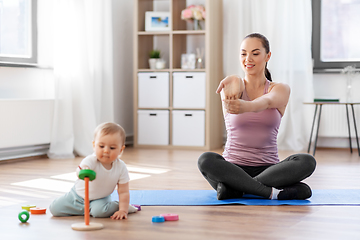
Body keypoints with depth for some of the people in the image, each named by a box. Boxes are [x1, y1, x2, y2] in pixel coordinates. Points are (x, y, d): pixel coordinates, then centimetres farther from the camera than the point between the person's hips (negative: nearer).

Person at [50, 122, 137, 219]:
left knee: (99, 211, -34)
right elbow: (84, 166, -52)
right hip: (78, 196, 1)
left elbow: (123, 192, -13)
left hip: (100, 199, -1)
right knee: (54, 209, -2)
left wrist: (123, 210, -22)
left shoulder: (121, 168, -20)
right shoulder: (91, 160, -29)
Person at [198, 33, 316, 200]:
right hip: (233, 168, -1)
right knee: (206, 160, -31)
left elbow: (267, 101, -24)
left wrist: (246, 106, -48)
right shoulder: (235, 85, 2)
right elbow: (232, 84, -25)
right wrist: (232, 86, -52)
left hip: (268, 169, 1)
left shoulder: (280, 89, 1)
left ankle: (234, 189, -26)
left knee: (307, 161, -28)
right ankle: (272, 192, -30)